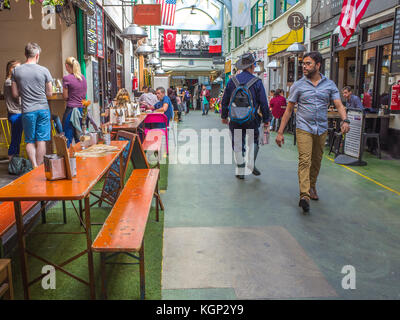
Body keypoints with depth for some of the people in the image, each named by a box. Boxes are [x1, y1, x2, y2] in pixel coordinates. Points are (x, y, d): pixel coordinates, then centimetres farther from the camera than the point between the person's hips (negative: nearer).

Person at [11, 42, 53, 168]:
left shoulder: (16, 71, 0)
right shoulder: (44, 70, -5)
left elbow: (15, 94, 3)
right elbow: (50, 93, 0)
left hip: (28, 111, 1)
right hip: (43, 109, -1)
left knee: (30, 141, 10)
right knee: (41, 140, 4)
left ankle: (34, 166, 3)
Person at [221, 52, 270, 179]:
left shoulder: (232, 80, 2)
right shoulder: (257, 82, -5)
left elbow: (225, 100, 7)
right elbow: (263, 103, -3)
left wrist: (224, 116, 17)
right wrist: (266, 120, 4)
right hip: (251, 119, -2)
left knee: (238, 145, 9)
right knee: (253, 141, 19)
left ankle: (240, 171, 13)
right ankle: (251, 164, 8)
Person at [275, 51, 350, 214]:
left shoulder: (330, 85, 7)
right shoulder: (298, 85, 2)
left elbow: (339, 105, 0)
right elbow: (289, 109, 4)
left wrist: (345, 120, -22)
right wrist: (280, 132, 0)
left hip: (322, 129, 3)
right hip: (304, 128, -3)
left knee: (316, 161, 13)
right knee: (304, 160, -16)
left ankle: (312, 187, 35)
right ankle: (304, 195, -24)